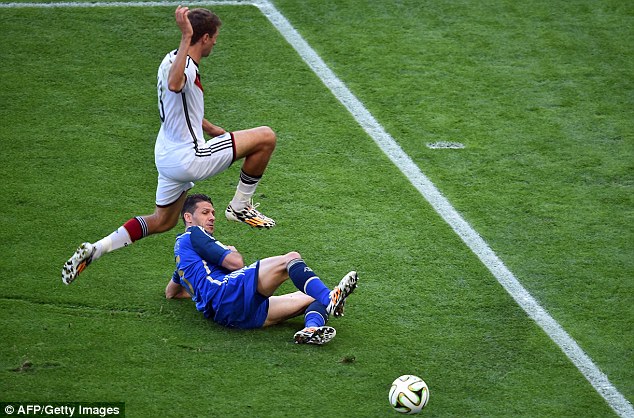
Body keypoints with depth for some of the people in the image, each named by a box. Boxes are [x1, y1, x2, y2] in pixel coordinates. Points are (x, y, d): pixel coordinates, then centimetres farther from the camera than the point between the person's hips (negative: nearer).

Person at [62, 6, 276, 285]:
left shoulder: (174, 59, 12)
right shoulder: (186, 65, -20)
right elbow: (174, 85, -47)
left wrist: (212, 130, 38)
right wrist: (186, 38, -47)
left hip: (167, 155, 10)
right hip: (189, 158, -10)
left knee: (162, 222, 25)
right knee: (266, 137, -6)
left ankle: (94, 250, 15)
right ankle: (240, 206, 7)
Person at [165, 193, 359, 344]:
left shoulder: (181, 251, 38)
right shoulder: (193, 234, 8)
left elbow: (170, 292, 53)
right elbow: (235, 263, -2)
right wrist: (233, 253, 21)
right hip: (227, 293, -9)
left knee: (312, 299, 4)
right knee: (291, 259, -19)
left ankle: (312, 328, -34)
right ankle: (329, 298, -46)